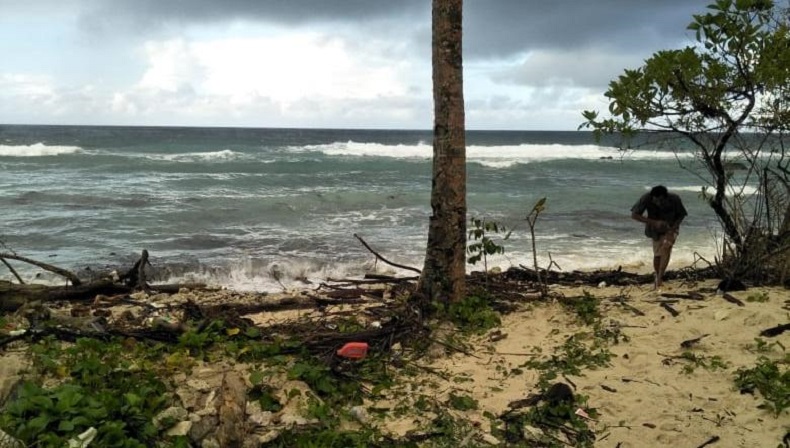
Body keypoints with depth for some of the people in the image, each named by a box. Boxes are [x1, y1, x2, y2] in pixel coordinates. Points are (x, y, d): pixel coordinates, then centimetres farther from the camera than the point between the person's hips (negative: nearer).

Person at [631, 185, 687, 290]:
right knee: (657, 255, 7)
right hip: (655, 230, 1)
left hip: (670, 228, -1)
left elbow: (681, 215, -12)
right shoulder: (646, 198, -32)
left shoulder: (674, 199, -29)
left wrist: (672, 229, -28)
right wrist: (654, 222, -38)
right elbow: (634, 215, -30)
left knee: (666, 247, -26)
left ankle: (659, 278, -20)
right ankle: (658, 277, 35)